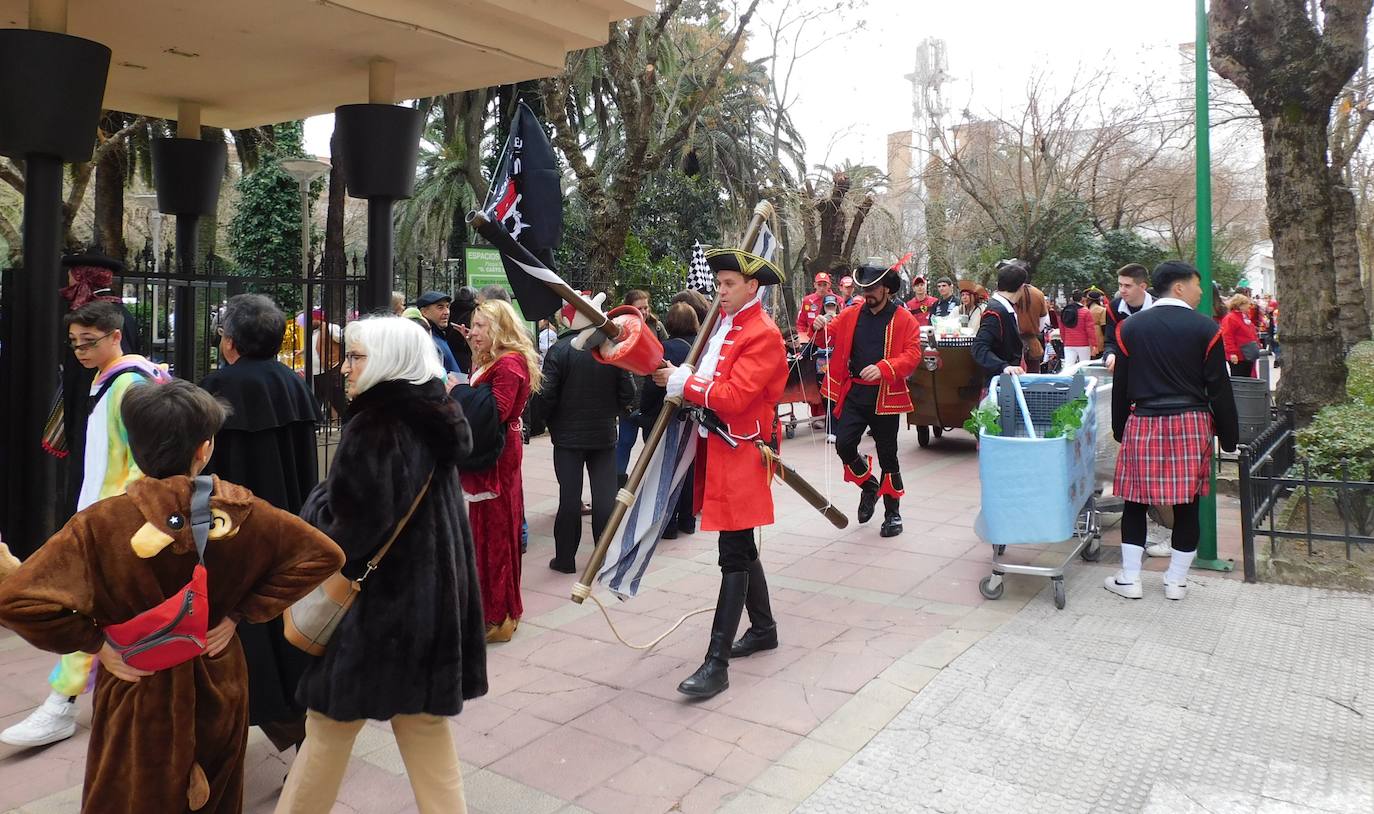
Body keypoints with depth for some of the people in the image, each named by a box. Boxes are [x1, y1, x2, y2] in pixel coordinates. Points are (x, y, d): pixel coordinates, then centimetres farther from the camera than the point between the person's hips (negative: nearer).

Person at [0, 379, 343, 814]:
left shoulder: (103, 523, -20)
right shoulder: (238, 509, -15)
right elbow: (322, 554, -14)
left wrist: (94, 642, -13)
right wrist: (242, 612, -9)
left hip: (139, 695, -2)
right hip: (219, 687, 2)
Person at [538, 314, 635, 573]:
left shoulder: (559, 350, -13)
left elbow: (546, 396, -12)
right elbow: (627, 393, -2)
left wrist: (548, 419, 7)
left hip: (568, 435, -2)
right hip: (604, 434, 2)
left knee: (570, 495, 5)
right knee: (605, 494, 7)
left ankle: (565, 558, 13)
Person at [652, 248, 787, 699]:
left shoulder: (763, 335, -15)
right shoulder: (725, 322, 13)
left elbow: (734, 398, -23)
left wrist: (682, 382, -14)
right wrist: (683, 380, 3)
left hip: (741, 454, -9)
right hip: (718, 446, 9)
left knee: (734, 554, -7)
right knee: (741, 547, 18)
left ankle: (717, 663, -5)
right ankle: (763, 629, 35)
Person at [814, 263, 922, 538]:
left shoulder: (905, 320, -3)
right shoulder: (851, 315, 8)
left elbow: (912, 355, -11)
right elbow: (829, 335, 10)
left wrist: (882, 368, -26)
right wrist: (821, 328, -15)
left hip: (885, 396, -3)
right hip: (854, 392, 3)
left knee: (887, 456, 5)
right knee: (844, 445, -8)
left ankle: (892, 513, 21)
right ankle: (868, 485, 22)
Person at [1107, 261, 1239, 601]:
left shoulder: (1130, 327, 2)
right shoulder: (1206, 328, -4)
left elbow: (1120, 385, 5)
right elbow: (1220, 388, -2)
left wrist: (1119, 429, 15)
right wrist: (1229, 436, 5)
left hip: (1143, 424, 1)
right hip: (1191, 426, -1)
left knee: (1136, 501, 8)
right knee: (1187, 505, 8)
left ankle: (1130, 579, 11)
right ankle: (1176, 581, 17)